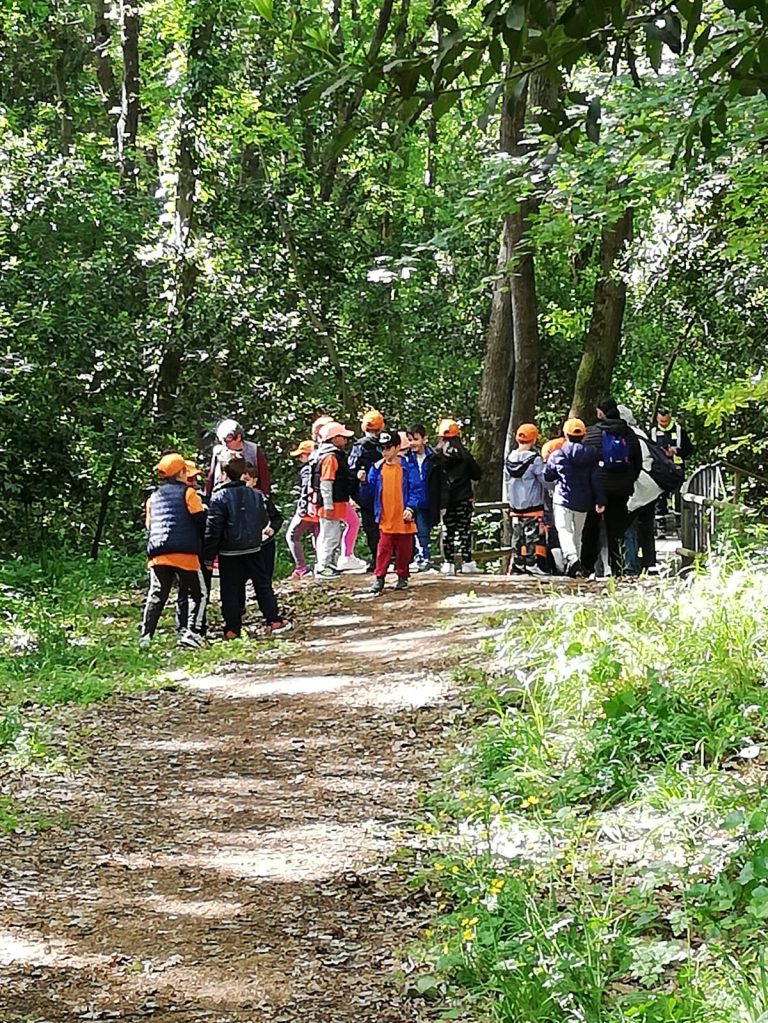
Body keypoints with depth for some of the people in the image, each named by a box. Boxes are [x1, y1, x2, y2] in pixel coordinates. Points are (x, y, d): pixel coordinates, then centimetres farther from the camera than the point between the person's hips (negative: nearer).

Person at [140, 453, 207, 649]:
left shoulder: (153, 497, 19)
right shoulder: (187, 492, 1)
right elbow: (201, 520, -2)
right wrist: (206, 545, 12)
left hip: (157, 554, 5)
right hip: (184, 553, -5)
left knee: (155, 596, 7)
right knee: (198, 594, 5)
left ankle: (145, 636, -3)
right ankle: (191, 633, -8)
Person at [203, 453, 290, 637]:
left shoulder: (219, 498, -13)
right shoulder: (256, 495, 1)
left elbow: (213, 529, -12)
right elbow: (265, 521, 13)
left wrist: (208, 556, -6)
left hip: (229, 553, -3)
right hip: (253, 550, 4)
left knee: (230, 590, 4)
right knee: (263, 585, 13)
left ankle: (232, 628, 4)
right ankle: (274, 621, 14)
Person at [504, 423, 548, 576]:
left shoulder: (508, 459, 6)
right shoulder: (535, 459, -15)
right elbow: (545, 479, -12)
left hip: (515, 506, 6)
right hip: (533, 506, -6)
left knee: (517, 535, 12)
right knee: (532, 535, -2)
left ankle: (518, 563, 15)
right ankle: (530, 564, -3)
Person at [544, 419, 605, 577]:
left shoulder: (557, 455, -5)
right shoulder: (590, 455, 3)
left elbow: (547, 476, 6)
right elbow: (596, 479, -1)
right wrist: (599, 501, 2)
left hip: (563, 499, -4)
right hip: (583, 502, 4)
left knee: (565, 530, -10)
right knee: (577, 533, 16)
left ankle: (572, 559, -33)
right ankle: (575, 562, 19)